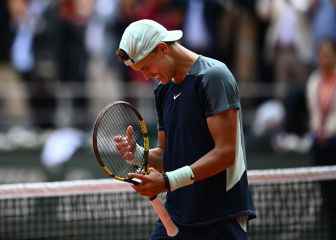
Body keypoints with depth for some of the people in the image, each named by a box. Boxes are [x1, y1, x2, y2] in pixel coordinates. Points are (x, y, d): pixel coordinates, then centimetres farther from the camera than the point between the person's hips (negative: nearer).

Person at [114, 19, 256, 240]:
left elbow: (226, 153, -17)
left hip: (222, 218, -7)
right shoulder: (163, 91, 14)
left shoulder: (213, 77, -11)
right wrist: (137, 154, -3)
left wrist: (168, 181, -21)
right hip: (176, 217, 7)